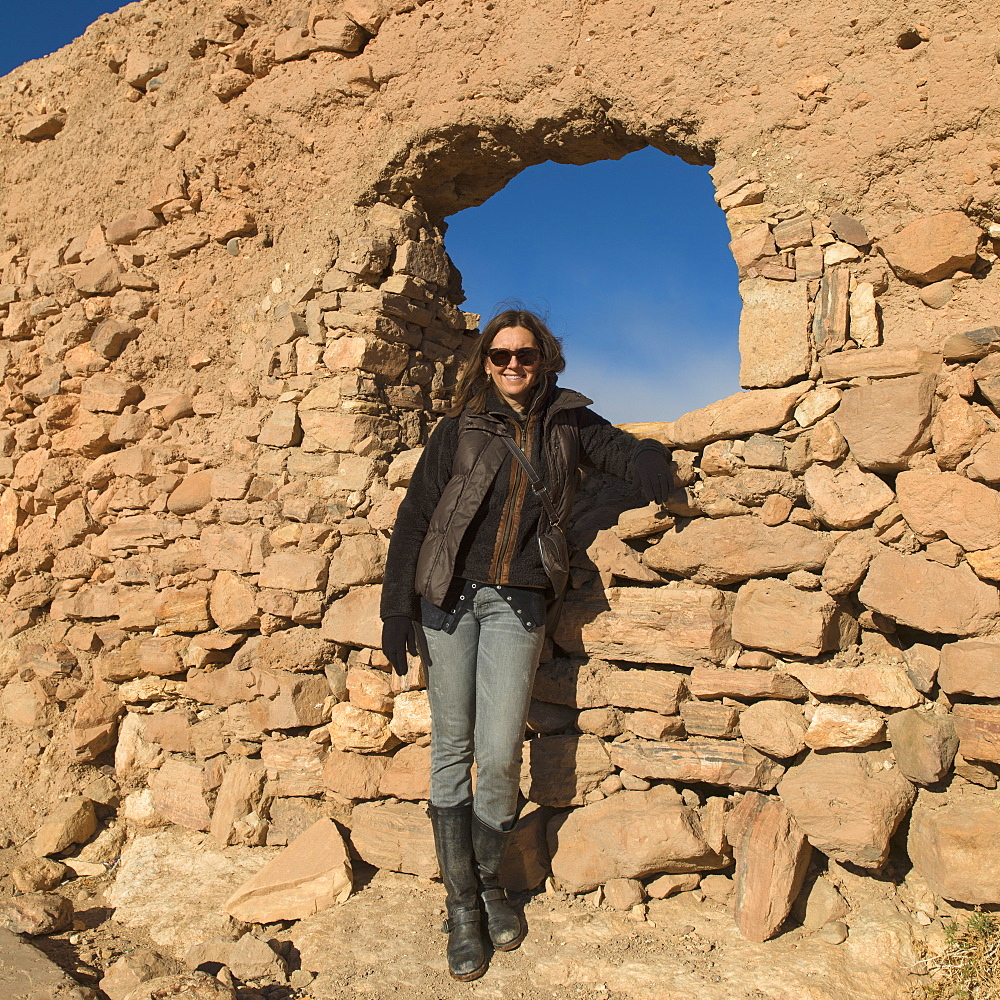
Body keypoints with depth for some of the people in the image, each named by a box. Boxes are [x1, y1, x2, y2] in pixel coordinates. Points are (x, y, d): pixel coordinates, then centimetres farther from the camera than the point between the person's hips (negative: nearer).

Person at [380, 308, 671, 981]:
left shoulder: (567, 422, 11)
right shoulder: (462, 427, 7)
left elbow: (623, 449, 11)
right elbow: (415, 516, 6)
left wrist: (652, 466, -16)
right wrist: (398, 609, 0)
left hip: (517, 602, 0)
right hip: (448, 594, 0)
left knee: (500, 756, -5)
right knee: (452, 750, 4)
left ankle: (489, 880, 24)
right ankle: (460, 904, 20)